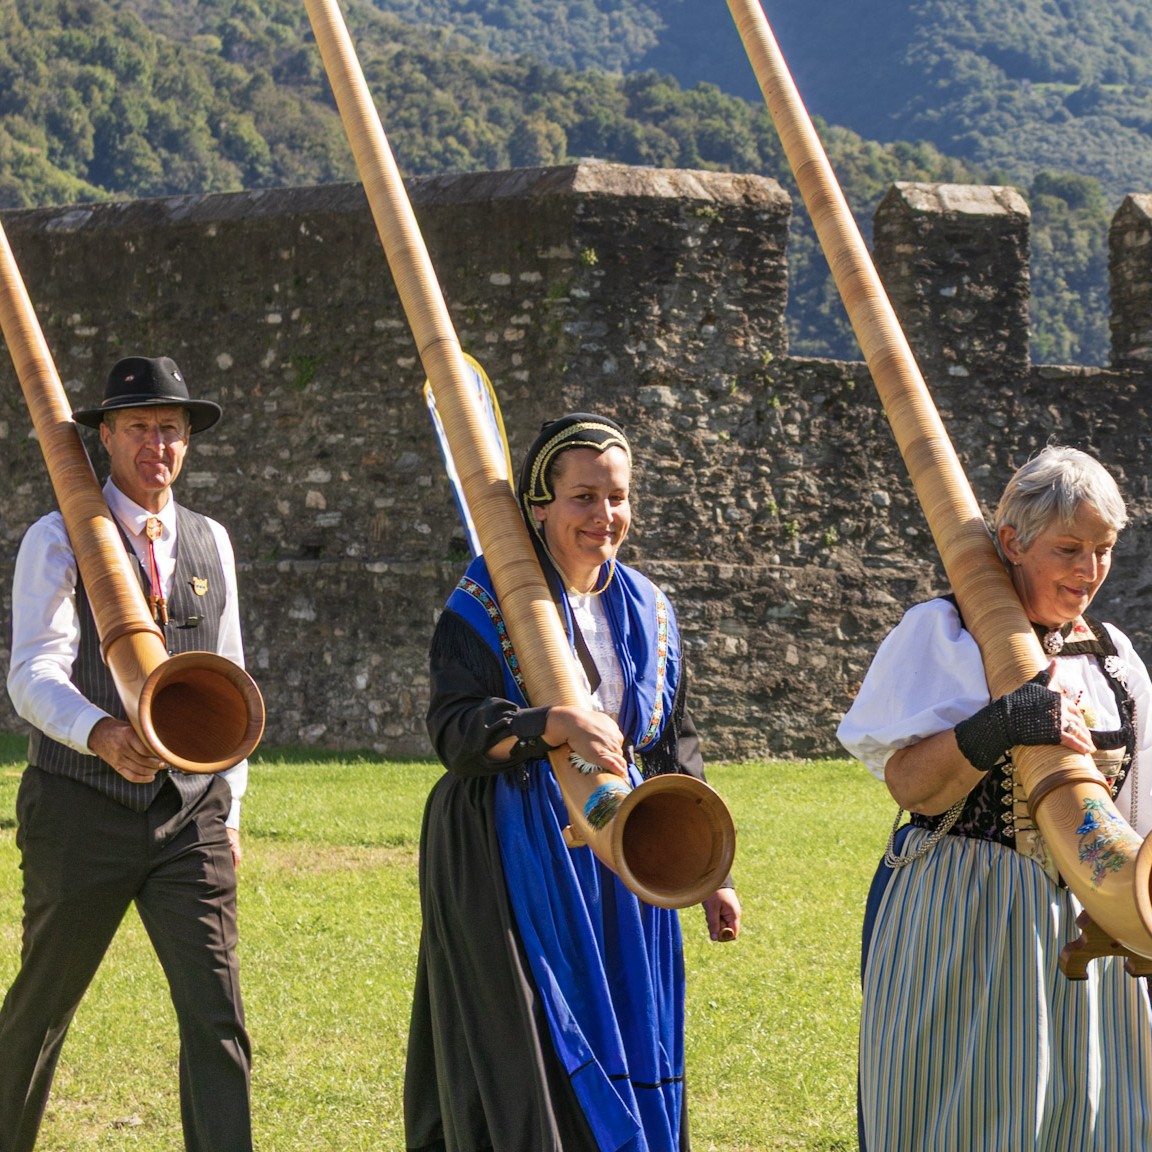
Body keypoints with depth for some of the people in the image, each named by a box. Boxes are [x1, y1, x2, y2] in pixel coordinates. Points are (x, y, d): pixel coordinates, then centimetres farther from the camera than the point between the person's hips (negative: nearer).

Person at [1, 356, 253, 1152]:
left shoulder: (211, 543, 12)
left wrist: (231, 805, 17)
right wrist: (99, 733, -38)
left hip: (190, 817, 3)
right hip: (83, 811, -3)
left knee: (216, 1015, -8)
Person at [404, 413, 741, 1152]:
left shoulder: (647, 613, 10)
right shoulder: (487, 606, -7)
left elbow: (676, 751, 16)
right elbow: (453, 730, -19)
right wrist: (555, 725, -35)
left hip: (617, 868, 5)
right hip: (513, 863, -5)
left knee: (629, 1060, 5)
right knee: (526, 1063, -6)